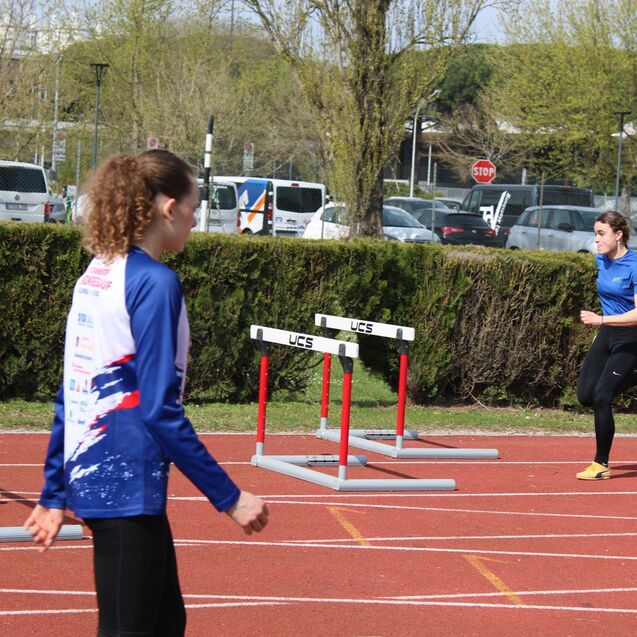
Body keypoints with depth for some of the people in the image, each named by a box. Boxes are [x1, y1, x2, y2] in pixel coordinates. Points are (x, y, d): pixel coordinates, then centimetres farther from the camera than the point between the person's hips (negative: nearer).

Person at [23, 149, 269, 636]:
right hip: (126, 486, -9)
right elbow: (160, 409, -18)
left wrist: (55, 495, 20)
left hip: (90, 480, 9)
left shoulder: (95, 277, 11)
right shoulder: (155, 283, -15)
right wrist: (229, 496, -14)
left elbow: (70, 396, 15)